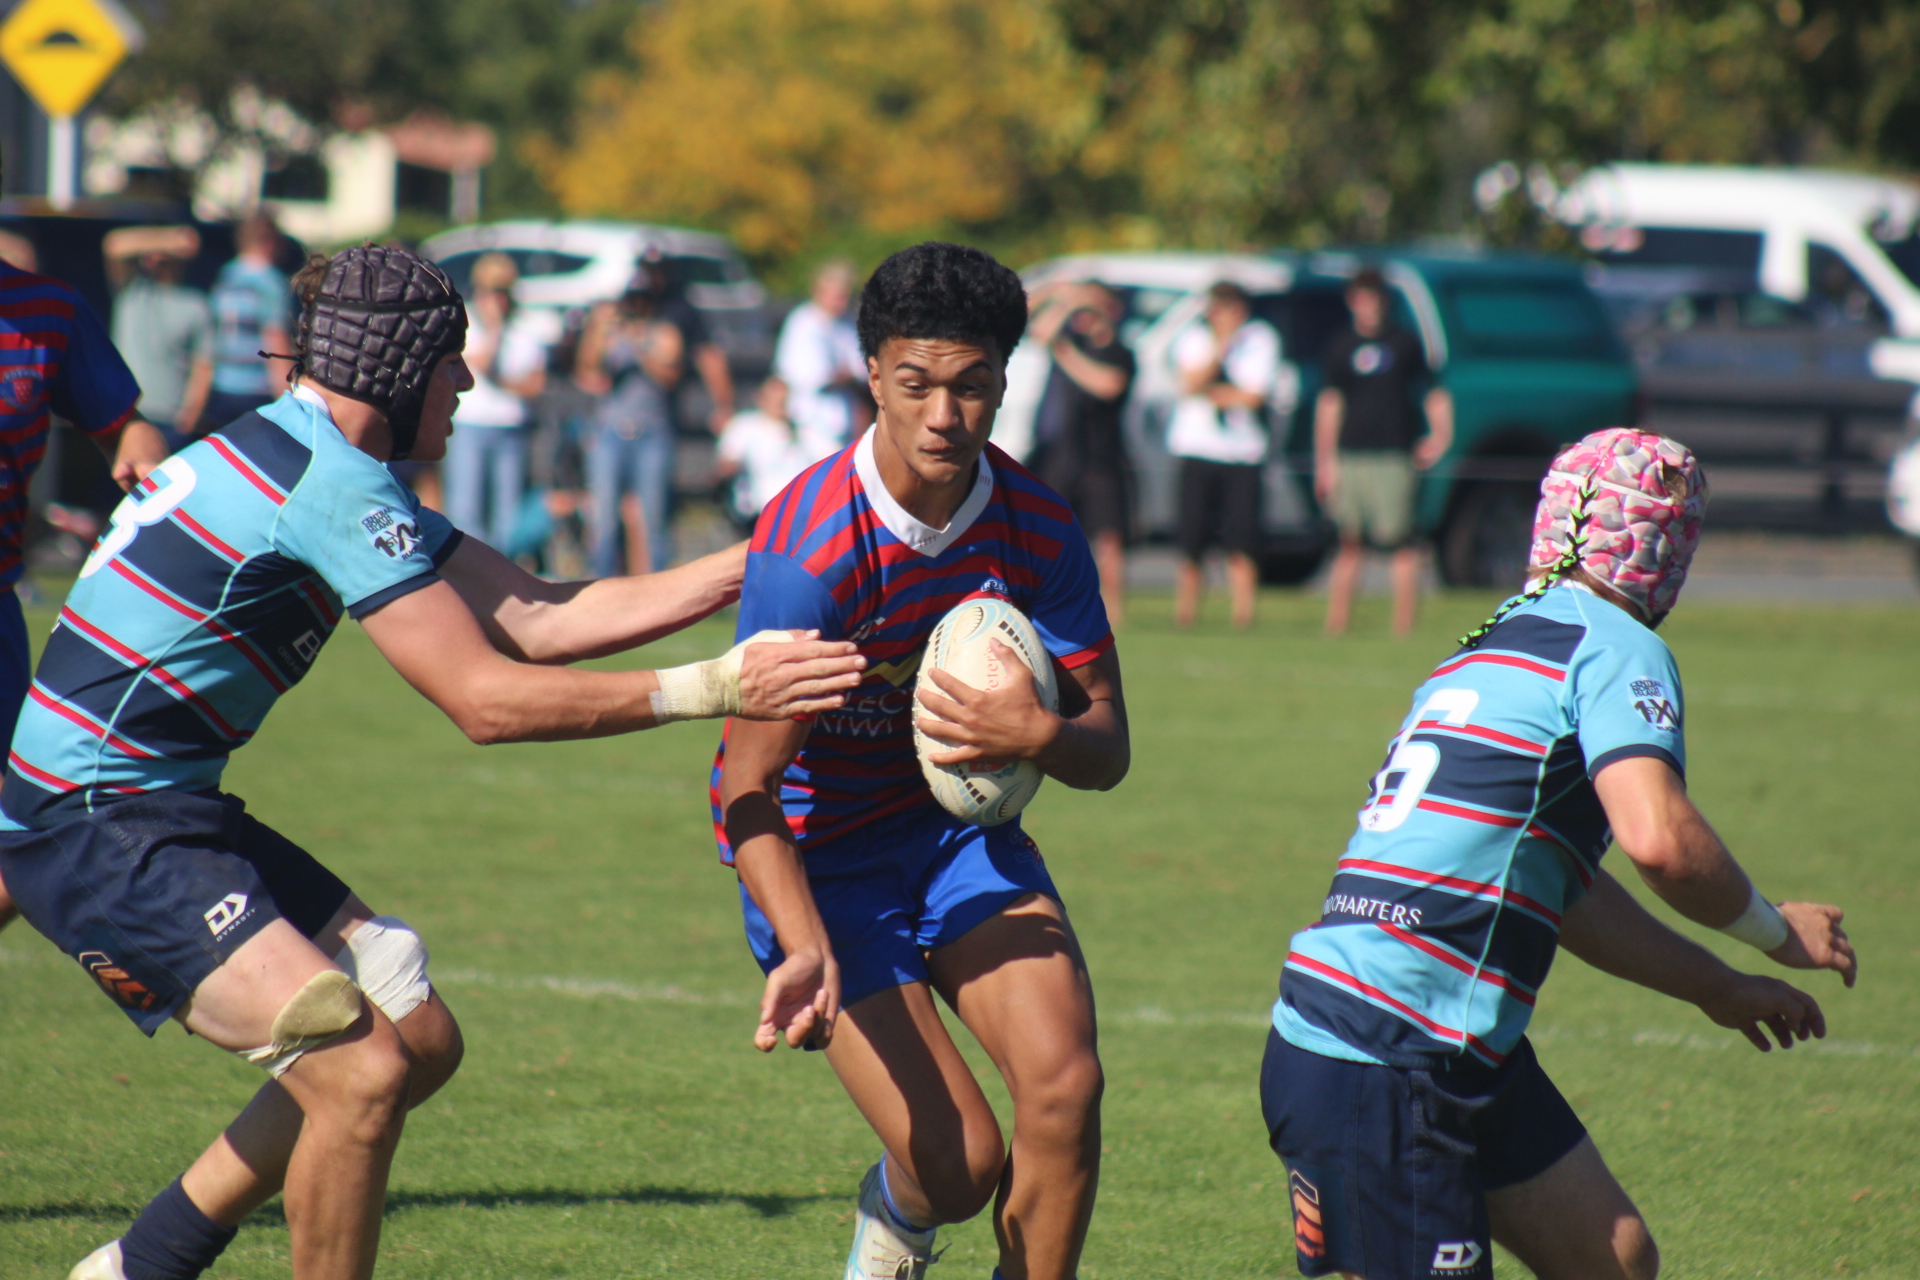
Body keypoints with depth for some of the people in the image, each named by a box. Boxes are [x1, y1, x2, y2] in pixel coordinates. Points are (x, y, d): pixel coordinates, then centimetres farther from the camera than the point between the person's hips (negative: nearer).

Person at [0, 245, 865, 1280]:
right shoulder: (329, 485, -19)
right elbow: (485, 700, -21)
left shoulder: (340, 474, 13)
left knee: (420, 1040, 11)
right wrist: (707, 690, -20)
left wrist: (757, 565, 5)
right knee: (361, 1069, -21)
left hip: (173, 810, 11)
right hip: (97, 832, -11)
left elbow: (536, 618, 8)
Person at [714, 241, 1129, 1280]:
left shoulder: (1038, 528, -11)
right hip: (818, 853, -4)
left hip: (958, 823, 4)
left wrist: (1041, 735, -28)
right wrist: (806, 950, -41)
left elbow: (1106, 753, -3)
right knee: (963, 1164, -13)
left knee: (1064, 1087, -17)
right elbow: (749, 790, -25)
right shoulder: (808, 547, -26)